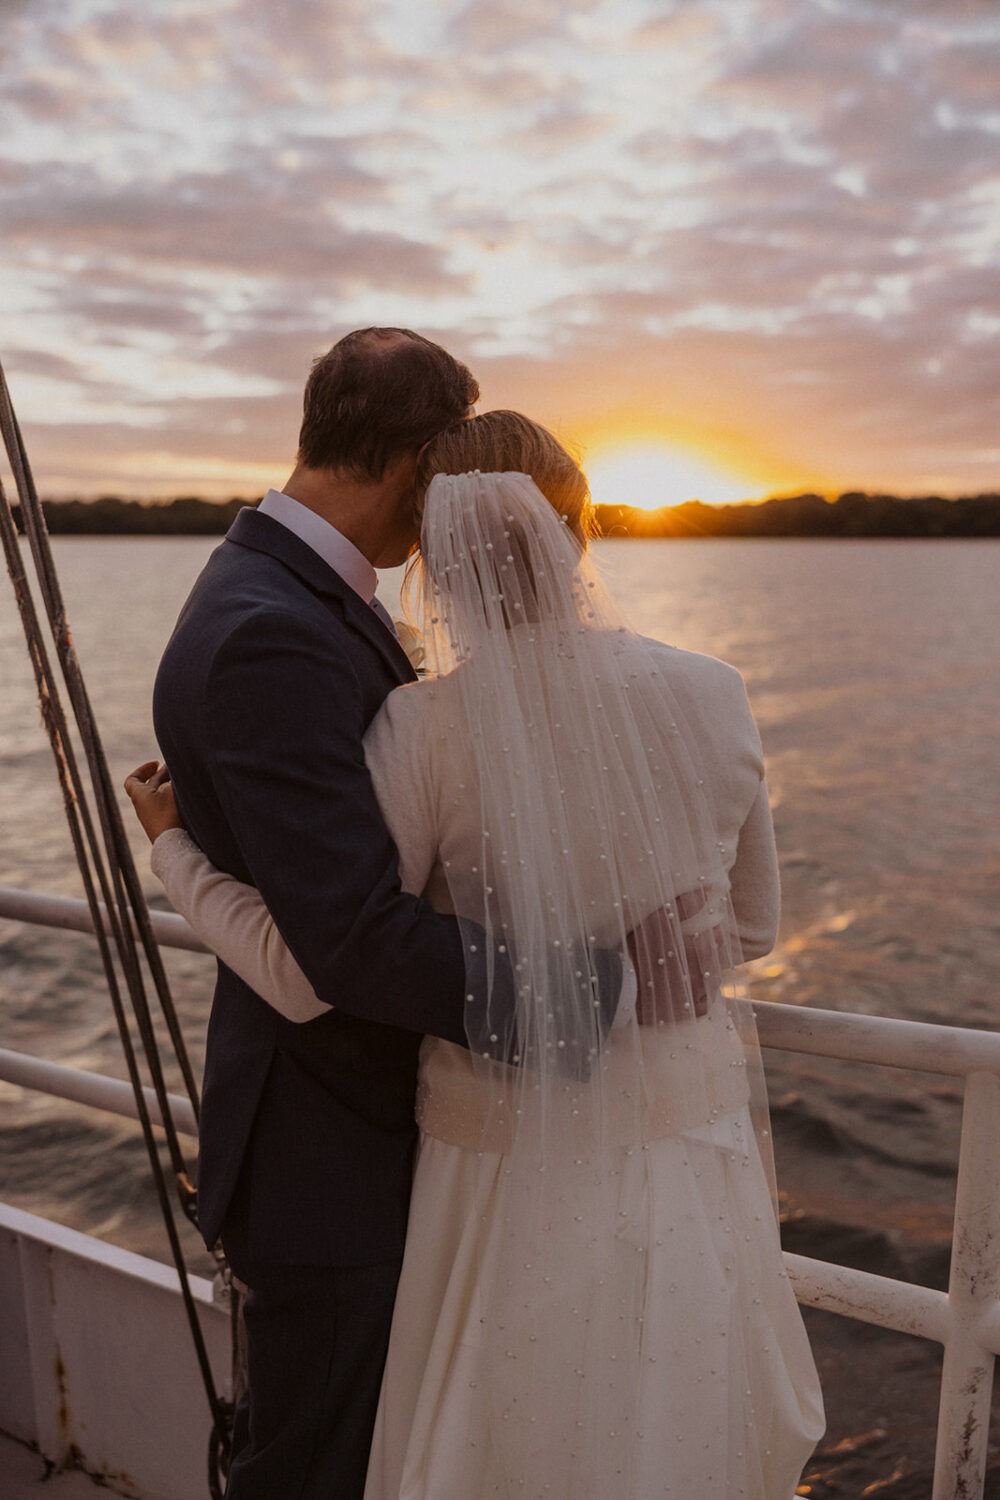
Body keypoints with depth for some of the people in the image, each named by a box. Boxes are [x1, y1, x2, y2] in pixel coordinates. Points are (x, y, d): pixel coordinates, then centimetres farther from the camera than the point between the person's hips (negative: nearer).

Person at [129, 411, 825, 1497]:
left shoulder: (426, 729, -19)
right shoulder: (711, 696, -10)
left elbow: (305, 979, -15)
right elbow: (751, 929, 3)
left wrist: (172, 846, -1)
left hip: (513, 1159, -2)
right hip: (692, 1134, 3)